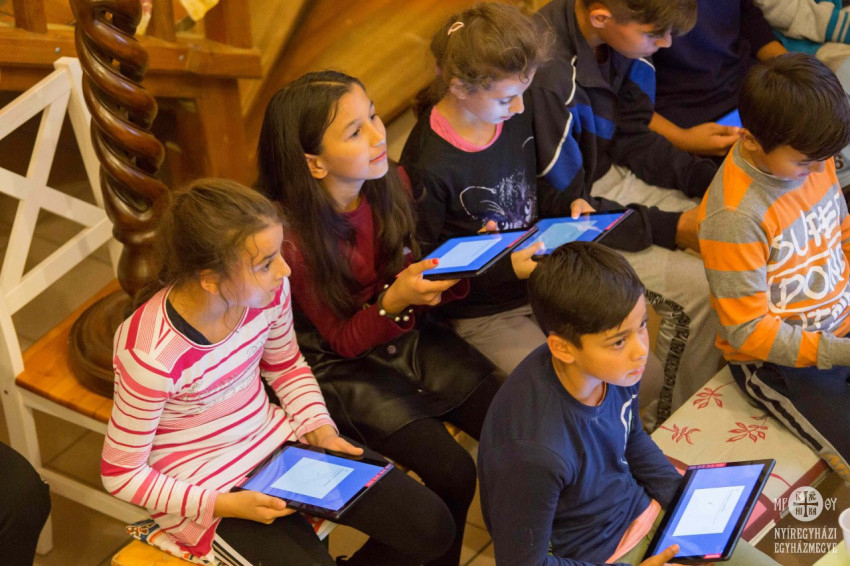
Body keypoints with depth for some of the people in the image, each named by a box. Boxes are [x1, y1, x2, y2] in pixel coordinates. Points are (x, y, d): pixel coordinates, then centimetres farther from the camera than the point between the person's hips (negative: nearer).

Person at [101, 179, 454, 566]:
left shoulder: (268, 290, -14)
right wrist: (225, 506, -22)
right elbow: (121, 475, -17)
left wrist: (322, 432, -6)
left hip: (277, 439, 6)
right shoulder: (152, 356, -30)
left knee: (432, 528, -1)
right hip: (204, 488, -5)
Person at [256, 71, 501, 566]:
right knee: (452, 472, -19)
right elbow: (343, 341, -16)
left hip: (410, 338, 6)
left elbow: (408, 270, 5)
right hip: (344, 367, -6)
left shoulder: (388, 183, -9)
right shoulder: (293, 238, -25)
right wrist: (394, 301, -34)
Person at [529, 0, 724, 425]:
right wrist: (669, 227, -22)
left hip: (608, 175, 8)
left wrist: (712, 177, -8)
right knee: (699, 287, -18)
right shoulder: (548, 78, -33)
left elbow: (632, 141, 4)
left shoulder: (619, 38, -8)